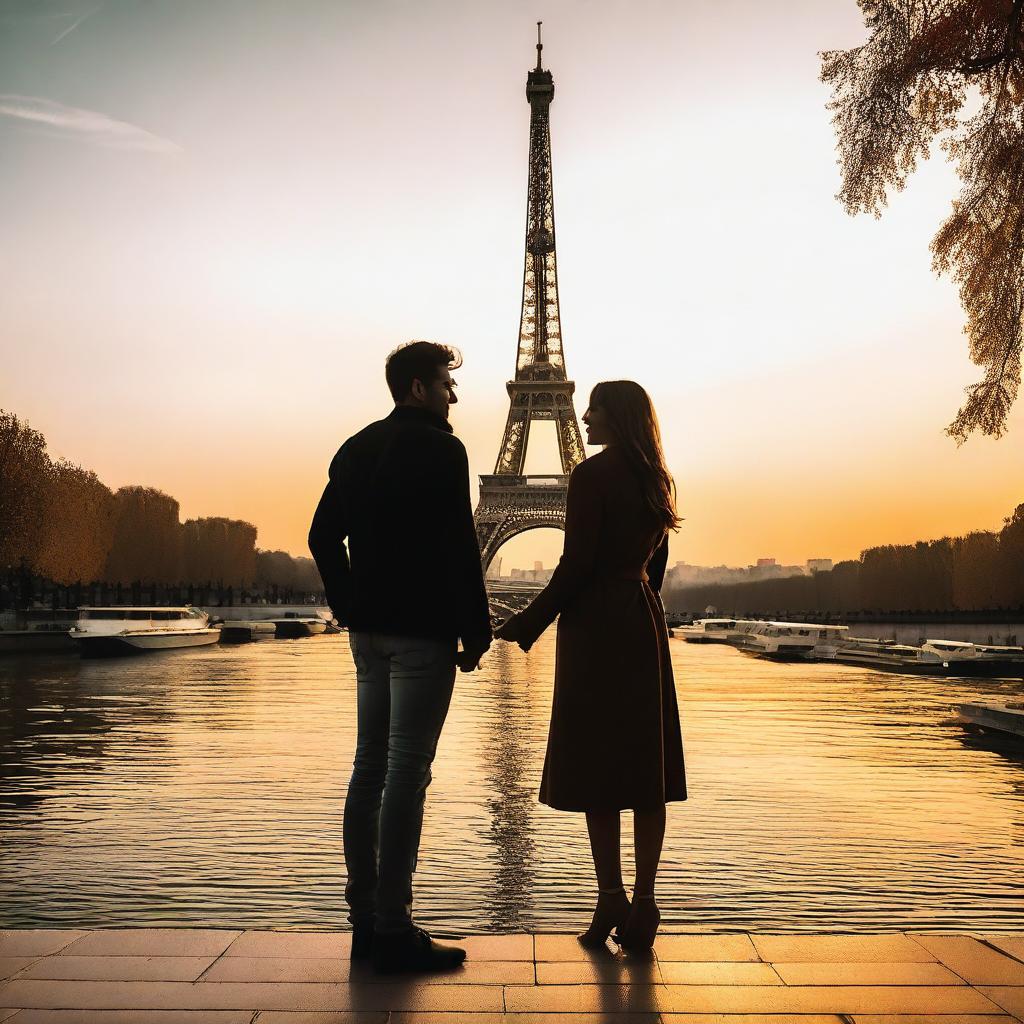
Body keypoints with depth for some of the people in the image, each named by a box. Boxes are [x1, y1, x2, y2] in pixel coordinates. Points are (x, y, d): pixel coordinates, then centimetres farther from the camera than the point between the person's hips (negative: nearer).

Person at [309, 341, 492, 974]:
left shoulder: (356, 449, 15)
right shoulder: (440, 449, -8)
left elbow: (323, 537, 16)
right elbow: (458, 547, -15)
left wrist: (350, 611, 19)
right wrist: (476, 631, -9)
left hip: (369, 630, 8)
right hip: (422, 631, -8)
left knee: (370, 767, 11)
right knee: (407, 774, -5)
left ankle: (365, 920, 19)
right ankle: (393, 931, 0)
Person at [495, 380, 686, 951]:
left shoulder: (593, 474, -11)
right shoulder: (656, 480, 12)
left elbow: (577, 563, -16)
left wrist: (529, 624, -8)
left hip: (594, 625, -7)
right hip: (645, 625, 7)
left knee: (594, 765, 1)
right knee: (646, 767, 7)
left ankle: (612, 900, 3)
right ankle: (644, 906, 11)